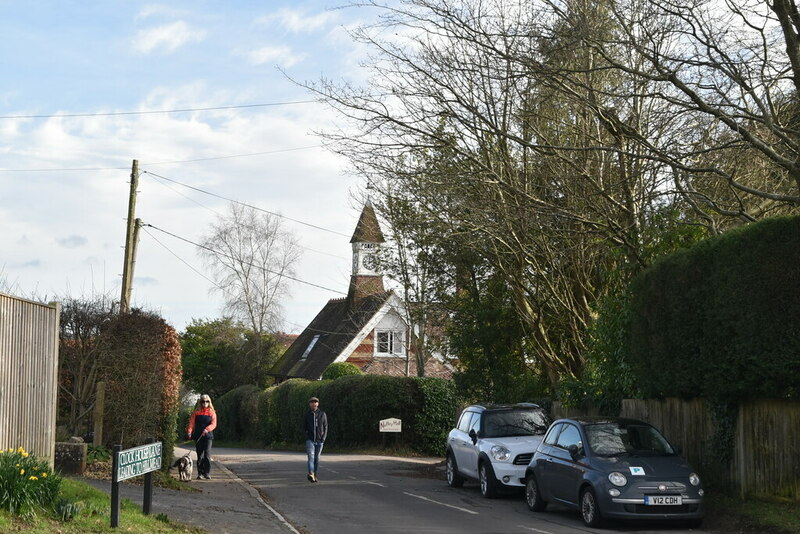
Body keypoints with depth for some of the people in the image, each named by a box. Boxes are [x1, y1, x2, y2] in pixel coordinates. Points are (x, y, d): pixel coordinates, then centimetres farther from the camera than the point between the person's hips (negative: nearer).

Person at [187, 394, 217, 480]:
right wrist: (189, 431, -14)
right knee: (200, 455, 4)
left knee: (207, 454, -10)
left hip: (208, 436, -1)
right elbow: (191, 423, 4)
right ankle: (200, 473, 10)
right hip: (198, 436, 1)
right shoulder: (196, 412, 9)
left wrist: (207, 429, -20)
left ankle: (207, 473, -5)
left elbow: (213, 424, -2)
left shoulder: (212, 412, 7)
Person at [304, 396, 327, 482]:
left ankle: (314, 474, 17)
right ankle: (311, 474, -30)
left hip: (319, 440, 1)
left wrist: (323, 438, -5)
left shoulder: (322, 414, 5)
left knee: (317, 458, 6)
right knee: (311, 456, -17)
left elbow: (325, 427, 6)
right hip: (310, 440, -1)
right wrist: (306, 435, -4)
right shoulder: (307, 415, 5)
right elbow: (304, 427, 12)